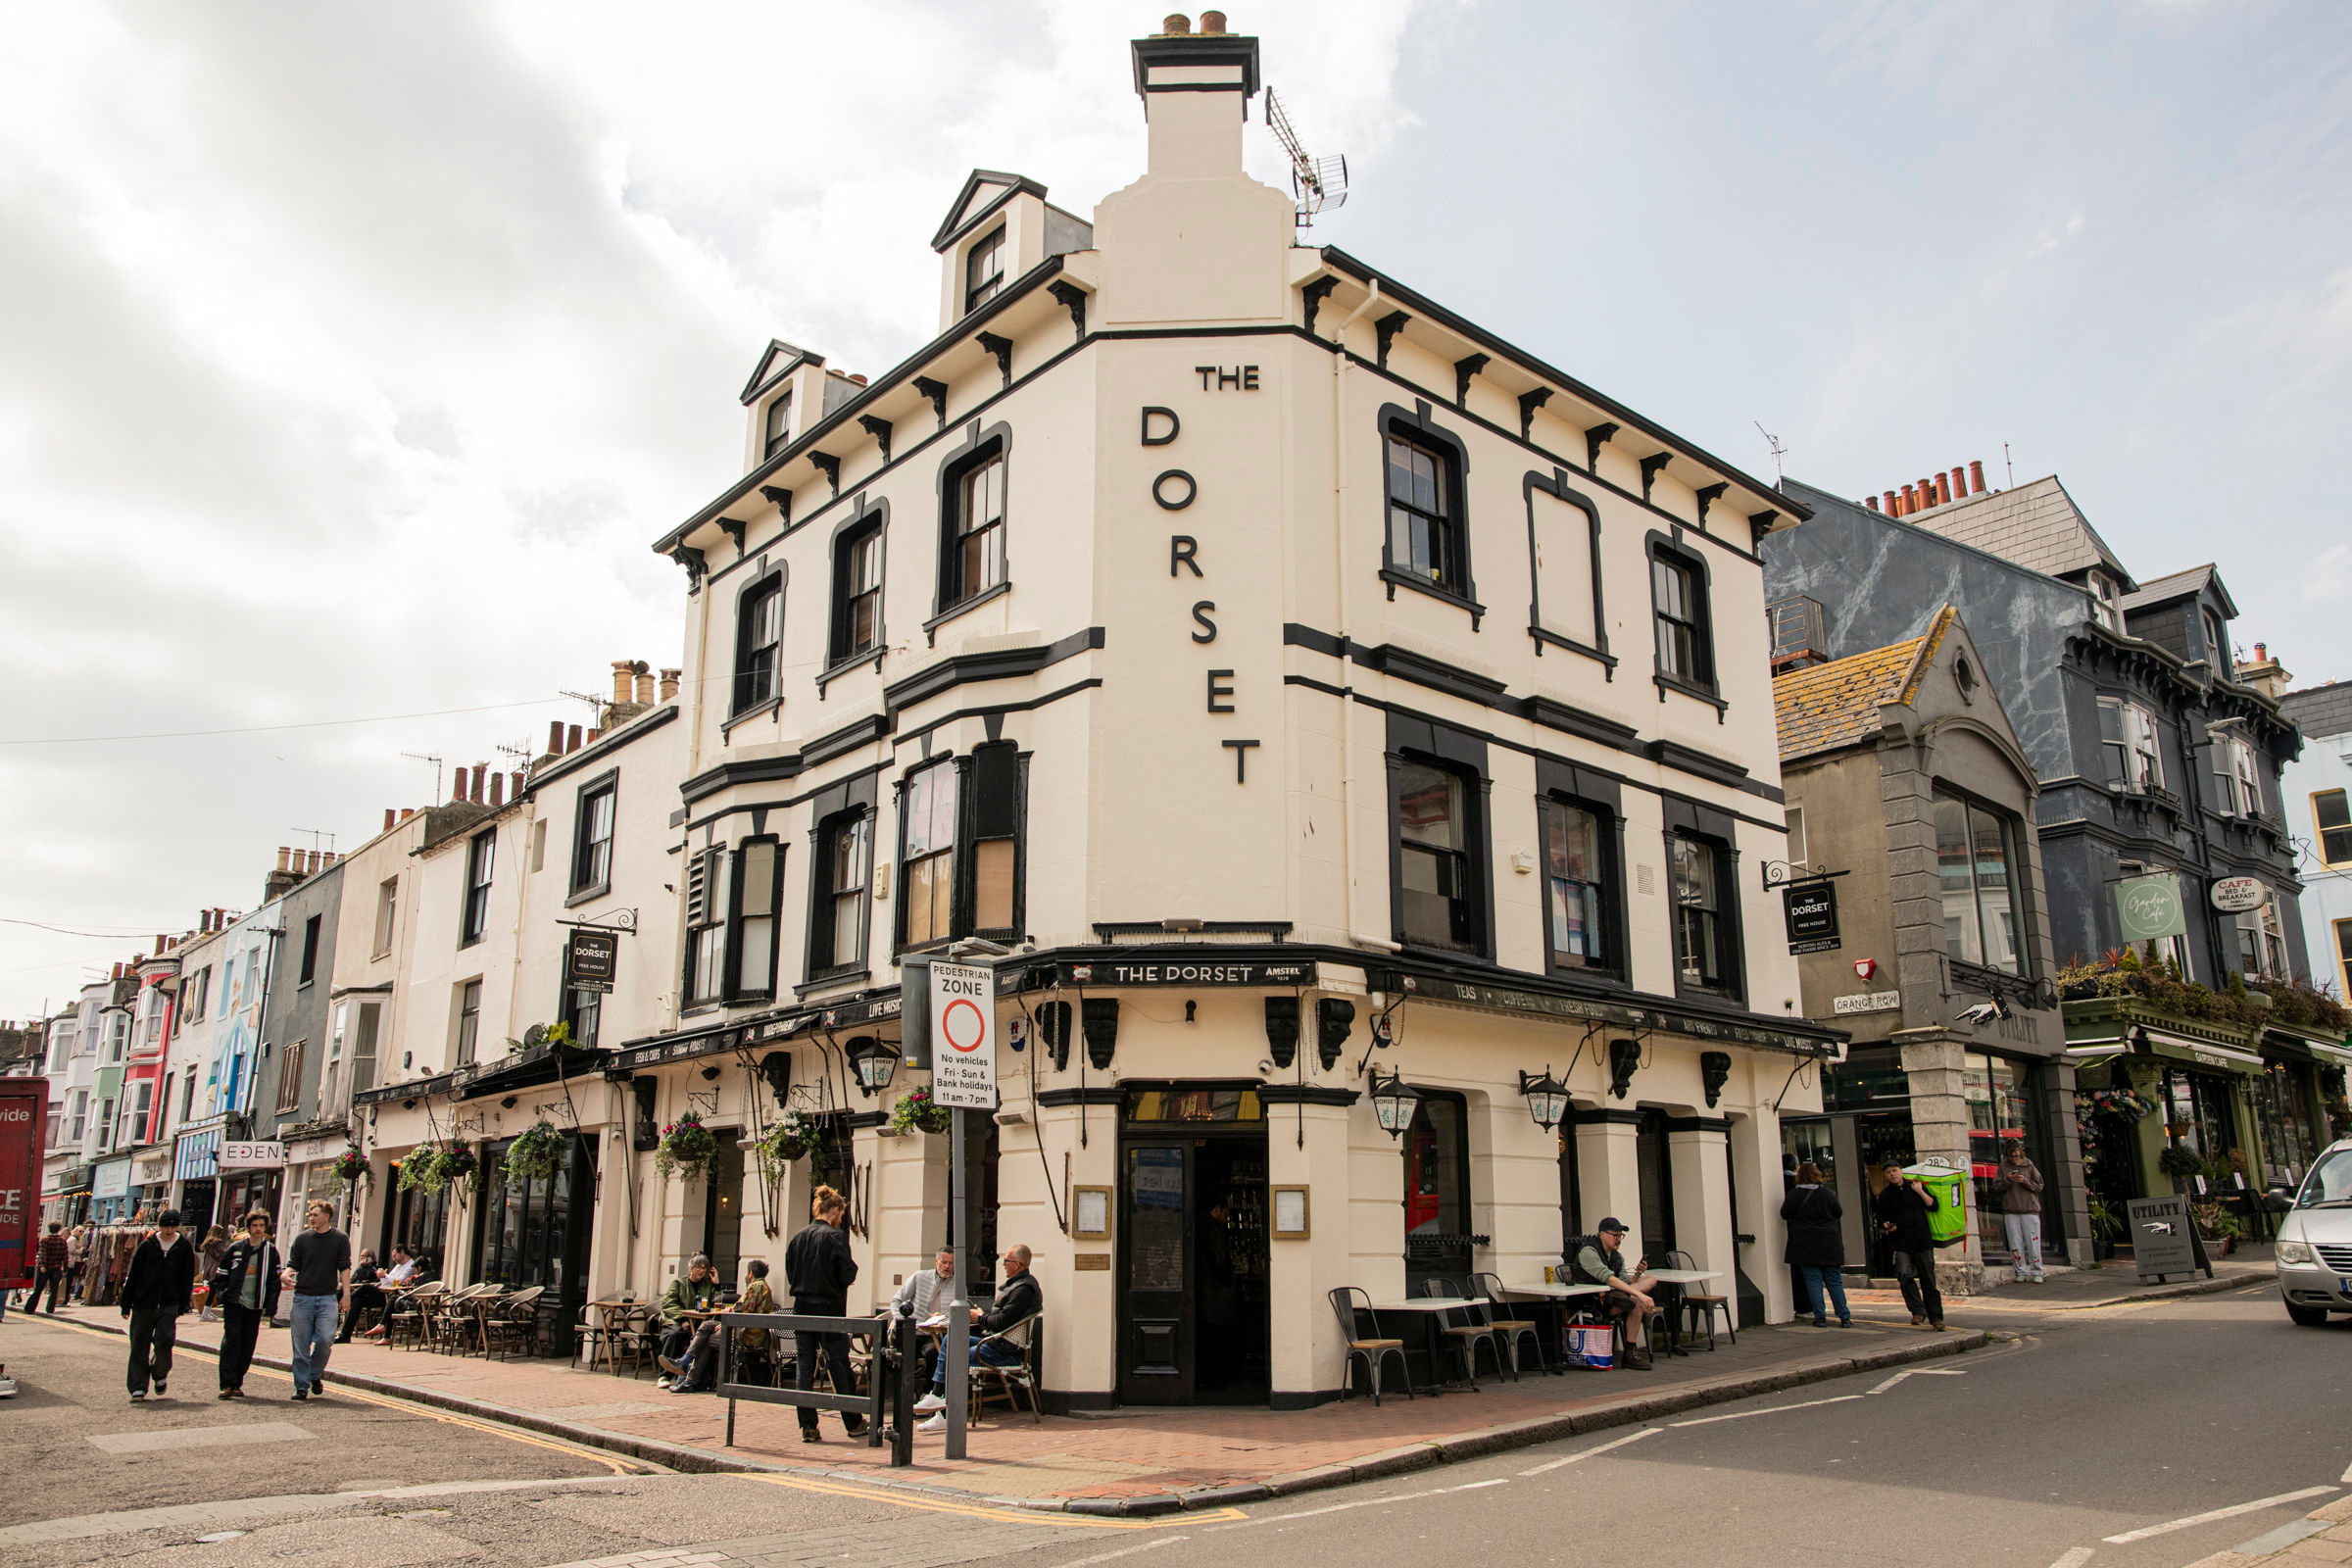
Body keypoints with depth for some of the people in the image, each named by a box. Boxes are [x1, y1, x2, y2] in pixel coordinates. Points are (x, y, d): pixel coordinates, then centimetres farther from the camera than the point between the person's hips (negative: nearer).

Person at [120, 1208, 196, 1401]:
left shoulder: (184, 1247, 3)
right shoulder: (148, 1245, 2)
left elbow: (188, 1278, 7)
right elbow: (133, 1275, 4)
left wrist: (183, 1305, 2)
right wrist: (126, 1304, 2)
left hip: (169, 1304, -1)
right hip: (144, 1303, 1)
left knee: (165, 1339, -16)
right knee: (140, 1346, 1)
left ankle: (160, 1374, 10)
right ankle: (138, 1387, 9)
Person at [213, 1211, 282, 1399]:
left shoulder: (271, 1251, 6)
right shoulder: (235, 1248, 5)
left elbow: (275, 1280, 6)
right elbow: (222, 1273, 12)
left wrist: (271, 1306, 0)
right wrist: (220, 1293, -1)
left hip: (255, 1306, 1)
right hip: (234, 1303, -1)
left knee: (248, 1346, 3)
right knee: (231, 1341, -10)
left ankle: (236, 1384, 14)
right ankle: (227, 1384, -9)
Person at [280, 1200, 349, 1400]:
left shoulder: (340, 1239, 4)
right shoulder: (302, 1238, 8)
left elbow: (344, 1268, 3)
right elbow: (293, 1264, 10)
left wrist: (346, 1293, -4)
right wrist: (285, 1273, -13)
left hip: (328, 1297, -2)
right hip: (303, 1297, 2)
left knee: (325, 1339, -11)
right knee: (301, 1344, 3)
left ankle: (315, 1375, 14)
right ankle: (301, 1387, 12)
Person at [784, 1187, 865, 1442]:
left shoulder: (798, 1236, 5)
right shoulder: (835, 1236, -11)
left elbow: (790, 1274, 9)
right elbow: (847, 1275, -15)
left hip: (801, 1307, 4)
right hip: (829, 1307, -4)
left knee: (804, 1365, 6)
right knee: (839, 1365, 5)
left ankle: (808, 1426, 4)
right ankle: (853, 1423, 14)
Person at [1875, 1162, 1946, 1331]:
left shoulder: (1915, 1186, 9)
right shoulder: (1885, 1195, 7)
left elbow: (1933, 1206, 6)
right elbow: (1881, 1219, 10)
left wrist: (1920, 1192, -5)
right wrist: (1887, 1226, -10)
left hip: (1923, 1240, 1)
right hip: (1901, 1243, -1)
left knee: (1928, 1280, 4)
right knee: (1904, 1274, -21)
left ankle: (1935, 1317, 16)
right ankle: (1918, 1311, -9)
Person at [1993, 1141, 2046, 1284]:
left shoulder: (2029, 1165, 7)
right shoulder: (2003, 1167, 10)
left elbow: (2039, 1185, 5)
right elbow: (1996, 1188, 7)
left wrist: (2025, 1181, -10)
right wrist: (2007, 1180, -10)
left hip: (2030, 1209, -1)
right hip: (2010, 1210, 1)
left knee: (2033, 1242, -3)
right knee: (2016, 1243, 1)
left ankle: (2037, 1273, 4)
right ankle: (2021, 1273, 6)